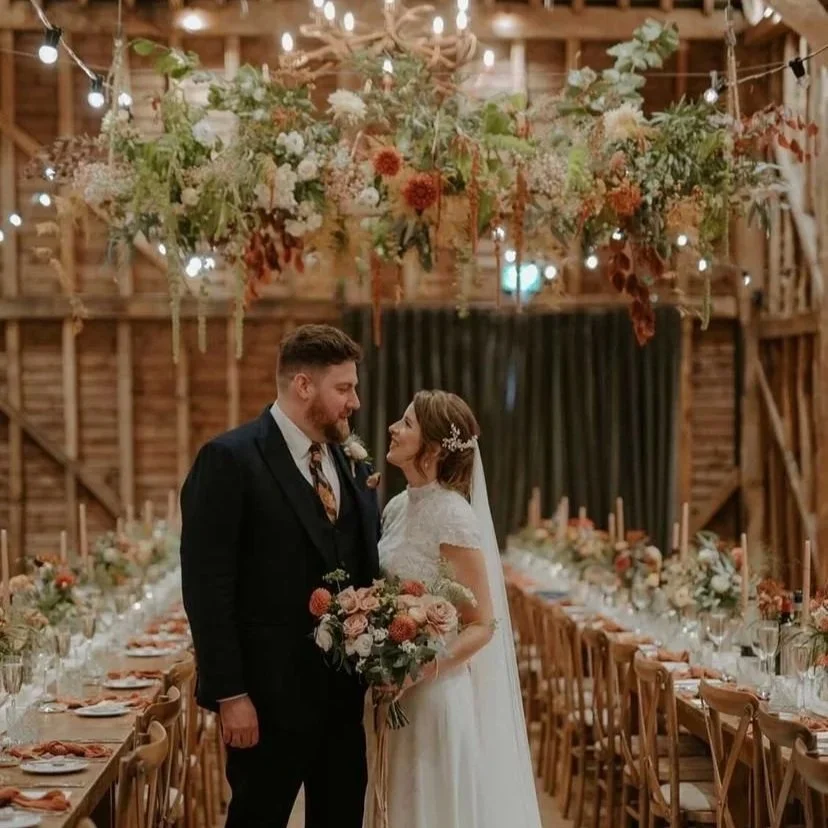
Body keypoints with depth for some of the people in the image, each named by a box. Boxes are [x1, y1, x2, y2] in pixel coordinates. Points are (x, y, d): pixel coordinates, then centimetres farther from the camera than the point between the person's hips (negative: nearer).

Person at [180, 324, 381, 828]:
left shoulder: (353, 467, 10)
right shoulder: (230, 460, -11)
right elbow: (207, 588, -14)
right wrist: (229, 693, -17)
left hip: (344, 690, 6)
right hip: (269, 693, -6)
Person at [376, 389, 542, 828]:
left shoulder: (454, 517, -16)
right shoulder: (397, 507, 6)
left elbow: (483, 625, -15)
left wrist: (420, 671, -25)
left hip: (437, 695, -7)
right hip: (394, 694, 7)